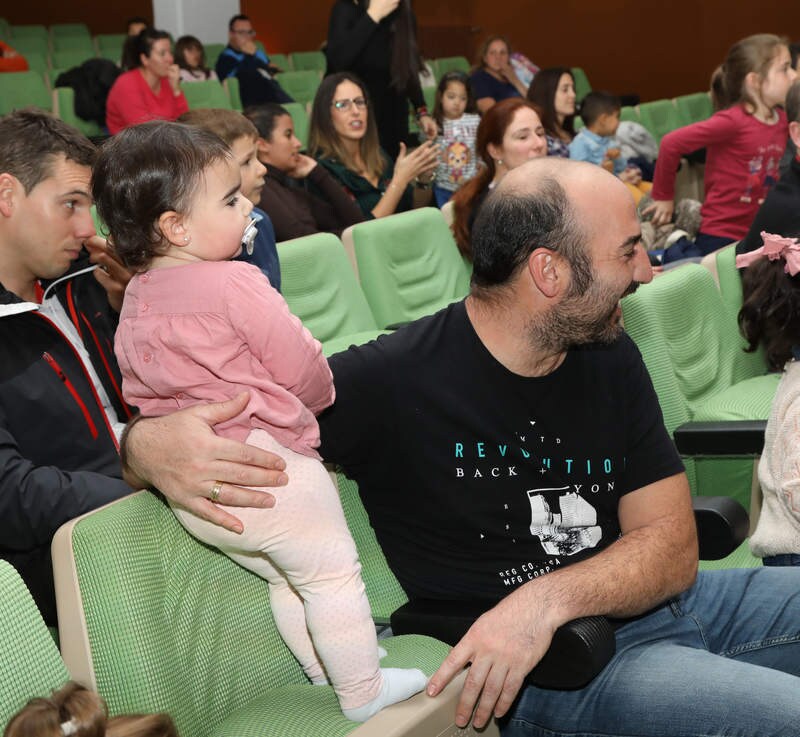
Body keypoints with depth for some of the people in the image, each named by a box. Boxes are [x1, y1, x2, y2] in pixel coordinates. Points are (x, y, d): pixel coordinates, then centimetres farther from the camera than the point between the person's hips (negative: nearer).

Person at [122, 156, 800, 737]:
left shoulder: (611, 359, 5)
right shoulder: (394, 381, -14)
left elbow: (672, 545, -1)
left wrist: (548, 597, -22)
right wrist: (164, 443, -38)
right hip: (553, 671, -7)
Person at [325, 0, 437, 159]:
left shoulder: (403, 15, -4)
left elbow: (409, 69, 7)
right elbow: (337, 60, -32)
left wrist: (422, 111, 1)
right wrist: (373, 15, -31)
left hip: (392, 113, 4)